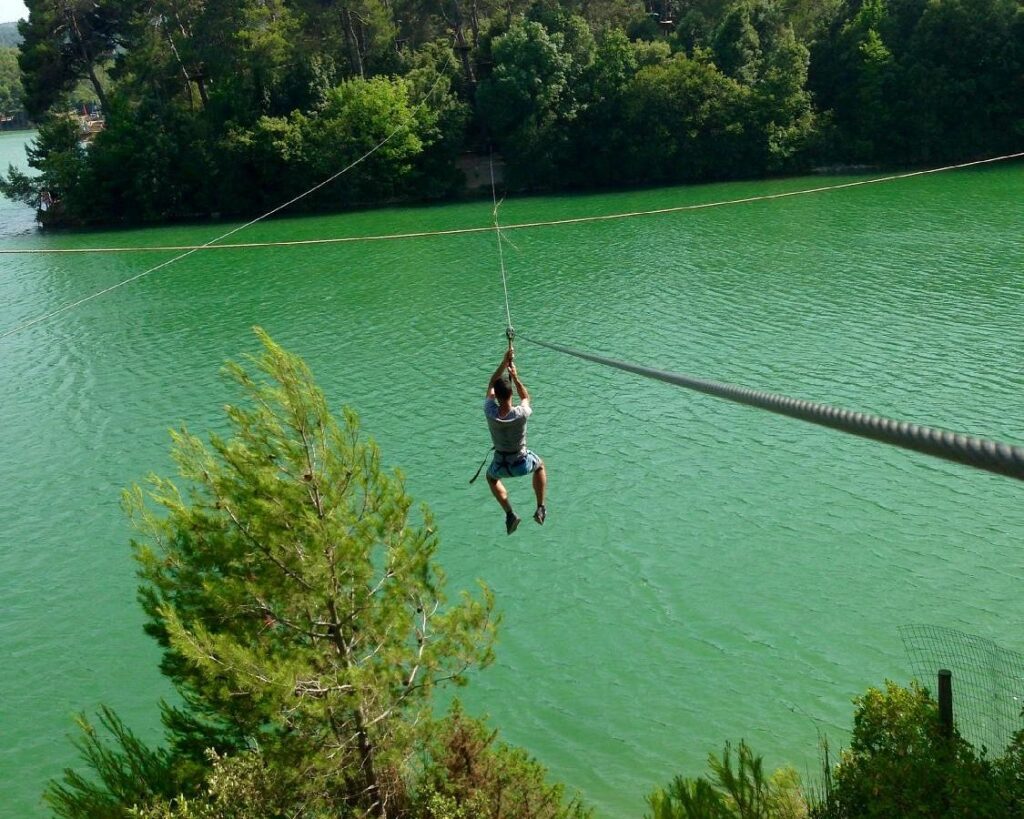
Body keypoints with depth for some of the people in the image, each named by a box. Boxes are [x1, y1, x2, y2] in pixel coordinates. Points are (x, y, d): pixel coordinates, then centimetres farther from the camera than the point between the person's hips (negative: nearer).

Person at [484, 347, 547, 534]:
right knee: (539, 466, 35)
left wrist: (504, 362, -10)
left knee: (491, 476, 37)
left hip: (501, 466, 1)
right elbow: (526, 397, -3)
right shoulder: (521, 414, -30)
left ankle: (510, 514, 23)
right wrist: (515, 377, -8)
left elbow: (490, 385, -8)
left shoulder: (490, 413, -26)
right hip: (522, 465, -1)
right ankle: (540, 509, 33)